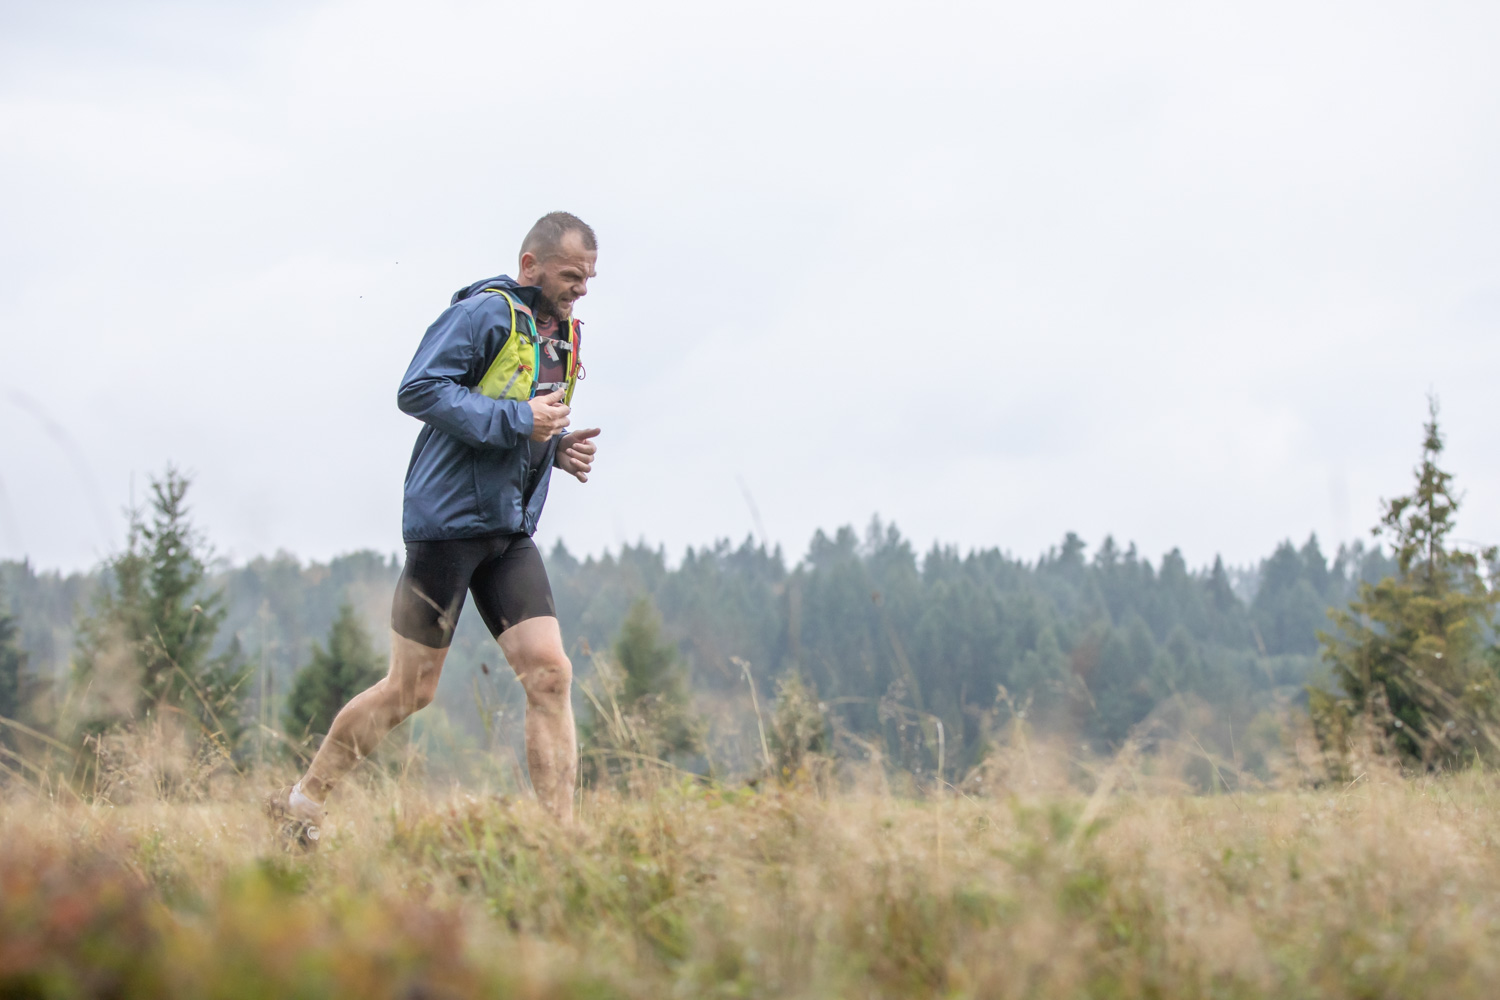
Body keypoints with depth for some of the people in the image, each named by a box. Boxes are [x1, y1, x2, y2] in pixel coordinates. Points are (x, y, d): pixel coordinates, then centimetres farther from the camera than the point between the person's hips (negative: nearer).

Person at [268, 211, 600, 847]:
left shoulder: (563, 334, 16)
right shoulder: (485, 313, -11)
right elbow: (419, 390, -19)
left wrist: (559, 445, 7)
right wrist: (517, 420, -21)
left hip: (509, 532, 8)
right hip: (448, 521, -8)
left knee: (550, 674, -6)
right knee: (410, 689, -1)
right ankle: (302, 803, 17)